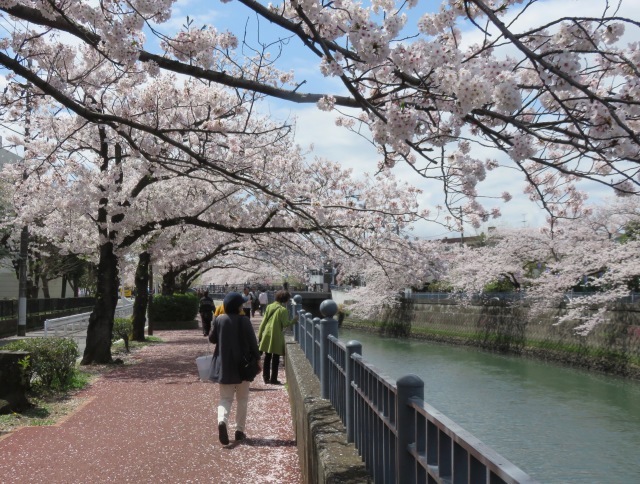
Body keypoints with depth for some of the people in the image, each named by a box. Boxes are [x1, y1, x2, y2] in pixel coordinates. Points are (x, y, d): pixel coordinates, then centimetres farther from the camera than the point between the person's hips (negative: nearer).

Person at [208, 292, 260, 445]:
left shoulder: (219, 320, -5)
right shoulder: (244, 321, -11)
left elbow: (212, 339, 5)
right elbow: (252, 342, -8)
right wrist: (257, 358, 3)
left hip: (224, 365, 2)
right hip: (243, 366, -1)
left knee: (225, 398, 7)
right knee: (242, 399, 12)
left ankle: (222, 421, -21)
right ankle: (240, 430, 14)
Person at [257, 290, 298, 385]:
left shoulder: (269, 307, 5)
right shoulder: (283, 310, -12)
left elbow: (263, 322, 6)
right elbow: (285, 324, -13)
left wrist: (260, 335, 11)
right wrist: (294, 320, 2)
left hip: (266, 335, 5)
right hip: (276, 337, -5)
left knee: (267, 357, 14)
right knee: (275, 359, 4)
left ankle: (266, 378, 19)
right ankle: (273, 379, 6)